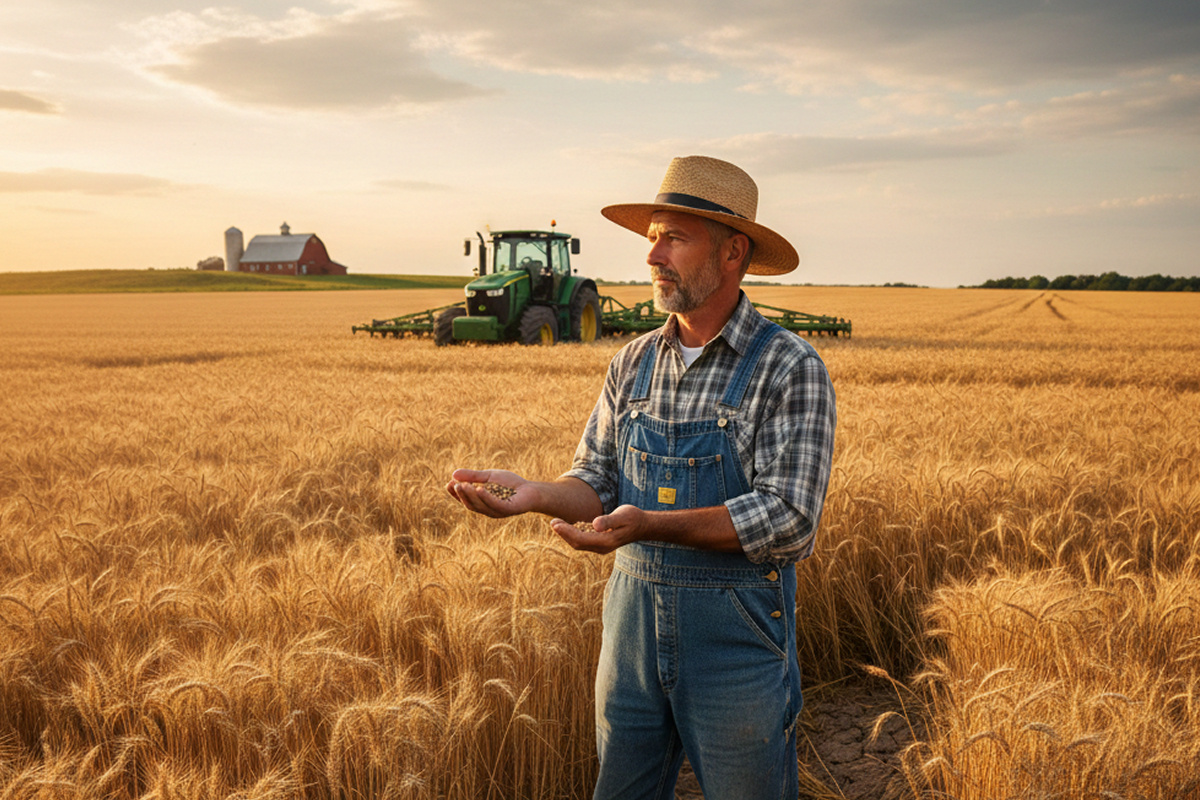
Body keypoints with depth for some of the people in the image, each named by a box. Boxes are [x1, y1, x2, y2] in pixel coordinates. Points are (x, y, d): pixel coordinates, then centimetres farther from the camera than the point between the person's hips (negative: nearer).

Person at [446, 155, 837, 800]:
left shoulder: (790, 367, -12)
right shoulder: (633, 363, 6)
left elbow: (790, 521, -20)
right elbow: (598, 481, 8)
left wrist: (651, 524, -30)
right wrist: (537, 494, -14)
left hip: (737, 630, -5)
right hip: (633, 615, 5)